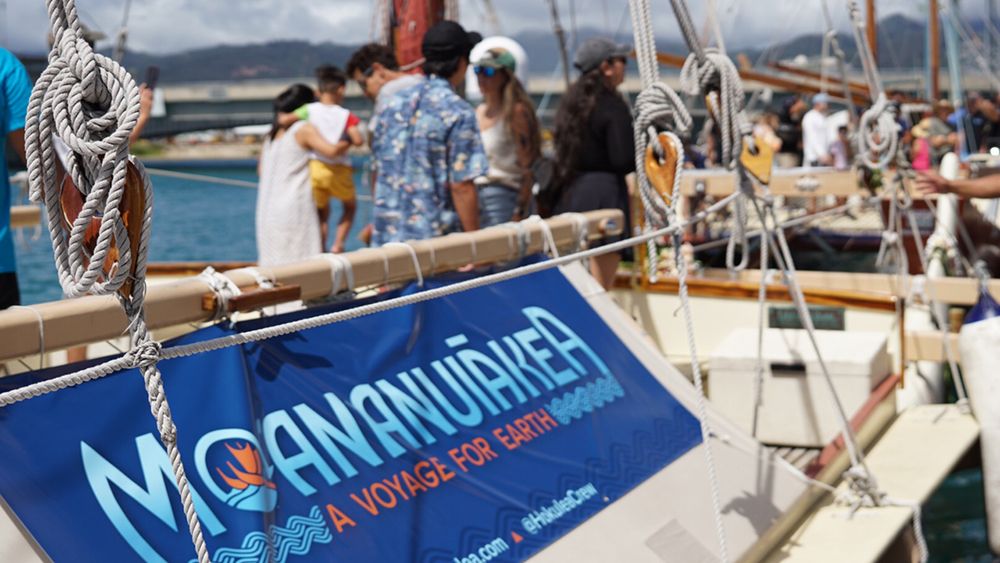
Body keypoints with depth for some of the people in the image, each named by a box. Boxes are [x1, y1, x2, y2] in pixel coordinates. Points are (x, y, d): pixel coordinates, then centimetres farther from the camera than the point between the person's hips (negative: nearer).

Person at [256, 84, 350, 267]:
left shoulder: (273, 133, 17)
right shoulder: (305, 129, -4)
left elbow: (261, 169, 26)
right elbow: (331, 151, -18)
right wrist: (348, 142, 2)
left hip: (267, 209, 7)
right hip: (294, 207, -7)